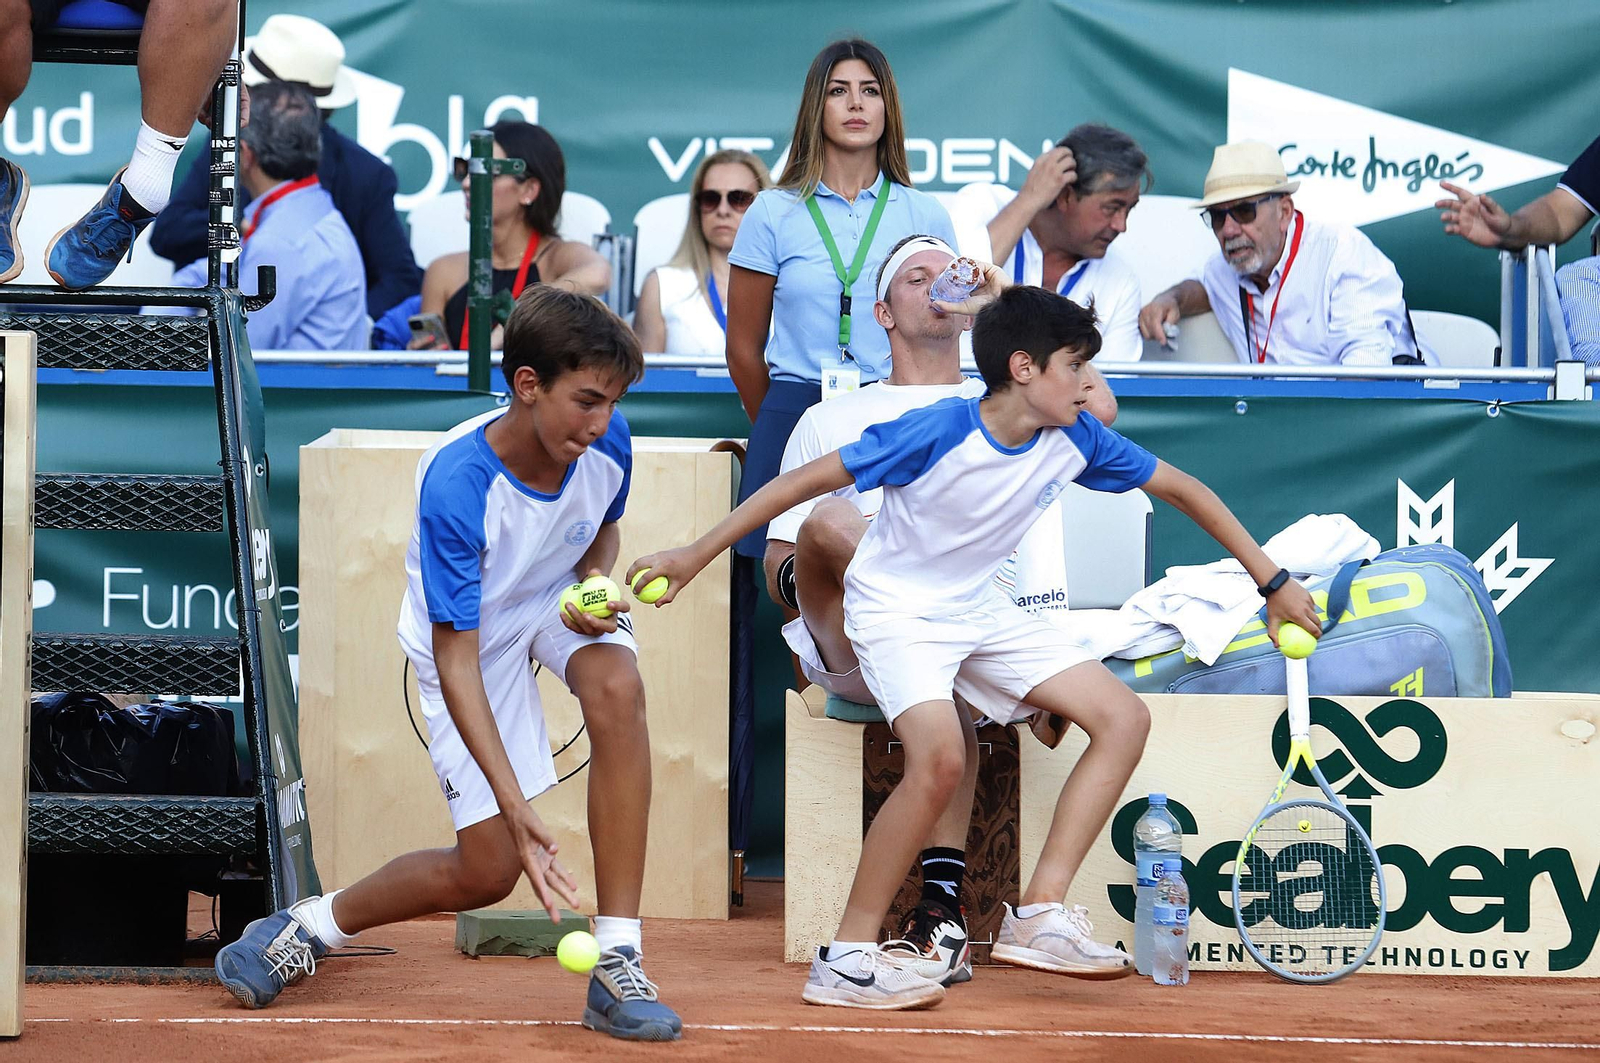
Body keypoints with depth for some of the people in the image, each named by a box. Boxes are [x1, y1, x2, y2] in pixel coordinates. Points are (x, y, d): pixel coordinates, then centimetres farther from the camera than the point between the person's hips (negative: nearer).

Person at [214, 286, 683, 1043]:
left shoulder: (607, 442, -22)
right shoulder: (454, 485, -36)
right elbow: (456, 660, -34)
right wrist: (513, 805, -40)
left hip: (561, 598, 3)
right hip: (471, 636, -3)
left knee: (617, 691, -33)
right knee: (488, 872, -7)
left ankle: (617, 966, -28)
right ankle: (313, 925, 22)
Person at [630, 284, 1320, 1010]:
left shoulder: (1075, 441, -9)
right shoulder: (937, 433, -25)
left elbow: (1181, 489, 4)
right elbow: (807, 481, -20)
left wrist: (1272, 582, 4)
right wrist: (695, 556, -21)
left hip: (978, 609, 7)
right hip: (896, 608, -7)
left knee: (1123, 717, -3)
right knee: (940, 757, -32)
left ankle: (1038, 916, -4)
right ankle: (846, 960, -21)